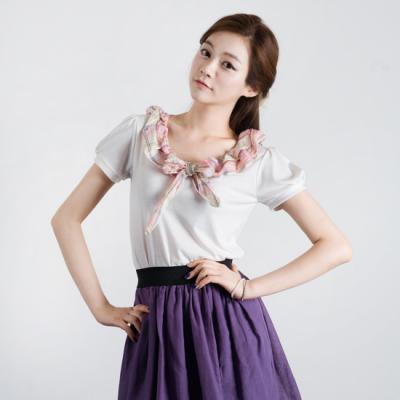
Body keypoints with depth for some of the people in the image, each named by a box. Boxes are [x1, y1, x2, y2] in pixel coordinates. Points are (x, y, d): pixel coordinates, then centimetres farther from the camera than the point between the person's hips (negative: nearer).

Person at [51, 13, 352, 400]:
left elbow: (336, 247, -1)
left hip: (229, 323, -1)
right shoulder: (140, 131, 3)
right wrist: (101, 307, 0)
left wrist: (248, 287, -7)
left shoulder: (260, 159, -1)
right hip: (155, 326, 1)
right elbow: (66, 218, 6)